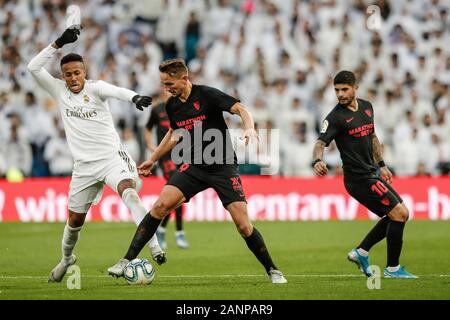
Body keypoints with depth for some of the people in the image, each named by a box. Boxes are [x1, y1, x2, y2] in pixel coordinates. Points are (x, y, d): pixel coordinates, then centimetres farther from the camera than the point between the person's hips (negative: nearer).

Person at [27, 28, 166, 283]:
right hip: (84, 165, 4)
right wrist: (59, 44, -12)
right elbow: (34, 67, -4)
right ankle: (66, 259, 39)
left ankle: (154, 246, -38)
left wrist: (134, 97, -49)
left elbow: (116, 91, -26)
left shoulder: (95, 87, -5)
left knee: (128, 190, -31)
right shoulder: (59, 91, 5)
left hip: (112, 157, -4)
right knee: (75, 219, 11)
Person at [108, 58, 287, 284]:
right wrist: (152, 160, 30)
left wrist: (249, 129, -40)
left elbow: (241, 110, -19)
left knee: (244, 226, -11)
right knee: (161, 205, -17)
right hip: (193, 166, 4)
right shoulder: (172, 106, 5)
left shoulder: (207, 95, -13)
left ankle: (272, 271, 9)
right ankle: (127, 261, -12)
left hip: (223, 167, -4)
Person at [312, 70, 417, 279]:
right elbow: (321, 142, -24)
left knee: (398, 215, 12)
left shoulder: (366, 107, 9)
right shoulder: (336, 117, -13)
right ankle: (392, 268, -2)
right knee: (399, 213, -11)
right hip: (359, 178, -8)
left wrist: (381, 165, 21)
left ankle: (361, 252, 18)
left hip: (372, 173, 8)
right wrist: (317, 160, -44)